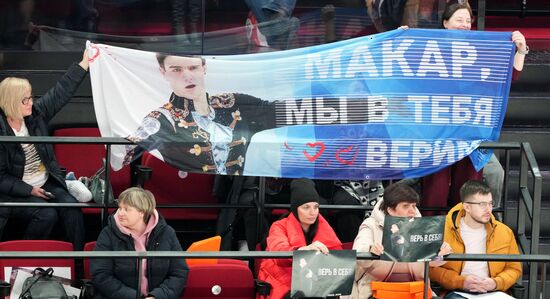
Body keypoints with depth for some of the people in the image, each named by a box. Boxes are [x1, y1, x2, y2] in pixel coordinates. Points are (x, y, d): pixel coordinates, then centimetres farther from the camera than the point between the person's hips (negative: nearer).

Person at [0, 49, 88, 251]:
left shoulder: (36, 113, -1)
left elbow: (61, 92, -1)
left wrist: (84, 63, -7)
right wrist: (29, 190, -18)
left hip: (46, 184, 5)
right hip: (16, 191, -5)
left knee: (71, 207, -18)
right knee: (47, 214, -27)